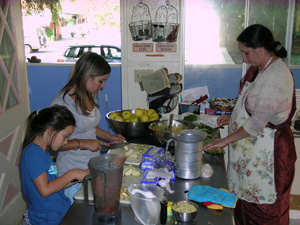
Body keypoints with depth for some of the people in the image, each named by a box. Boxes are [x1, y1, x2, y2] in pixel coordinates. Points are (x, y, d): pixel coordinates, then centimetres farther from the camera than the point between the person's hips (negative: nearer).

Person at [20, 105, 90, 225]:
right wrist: (71, 174, -13)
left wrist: (78, 177, 3)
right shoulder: (33, 152, -17)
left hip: (59, 213, 9)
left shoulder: (42, 152, 12)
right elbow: (45, 190, -22)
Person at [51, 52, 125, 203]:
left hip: (93, 165, 7)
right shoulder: (63, 103, -21)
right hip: (73, 171, -7)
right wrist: (82, 143, -24)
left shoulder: (90, 96, 4)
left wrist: (109, 137, 9)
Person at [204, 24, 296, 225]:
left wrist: (227, 140, -20)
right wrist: (232, 117, 9)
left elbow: (258, 121, -25)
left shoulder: (276, 76, -23)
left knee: (265, 208, 5)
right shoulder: (259, 68, 8)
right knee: (245, 199, 18)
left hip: (267, 152, -9)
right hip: (250, 149, 9)